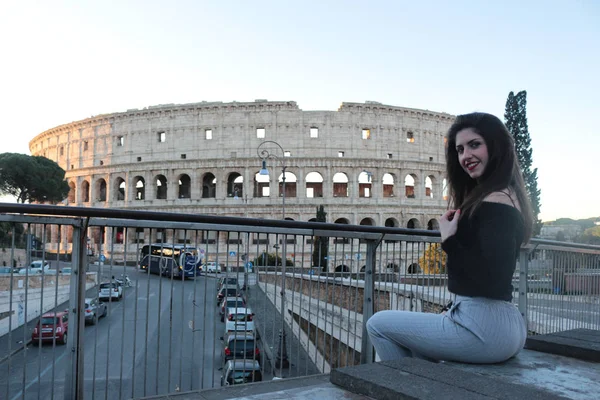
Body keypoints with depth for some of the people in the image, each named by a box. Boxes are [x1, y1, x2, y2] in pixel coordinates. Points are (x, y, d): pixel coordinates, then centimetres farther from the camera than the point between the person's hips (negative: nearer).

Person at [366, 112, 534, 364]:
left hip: (482, 328, -10)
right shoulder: (509, 197, 13)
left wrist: (449, 241, -16)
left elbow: (493, 280, -26)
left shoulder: (494, 203, -18)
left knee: (378, 324, 5)